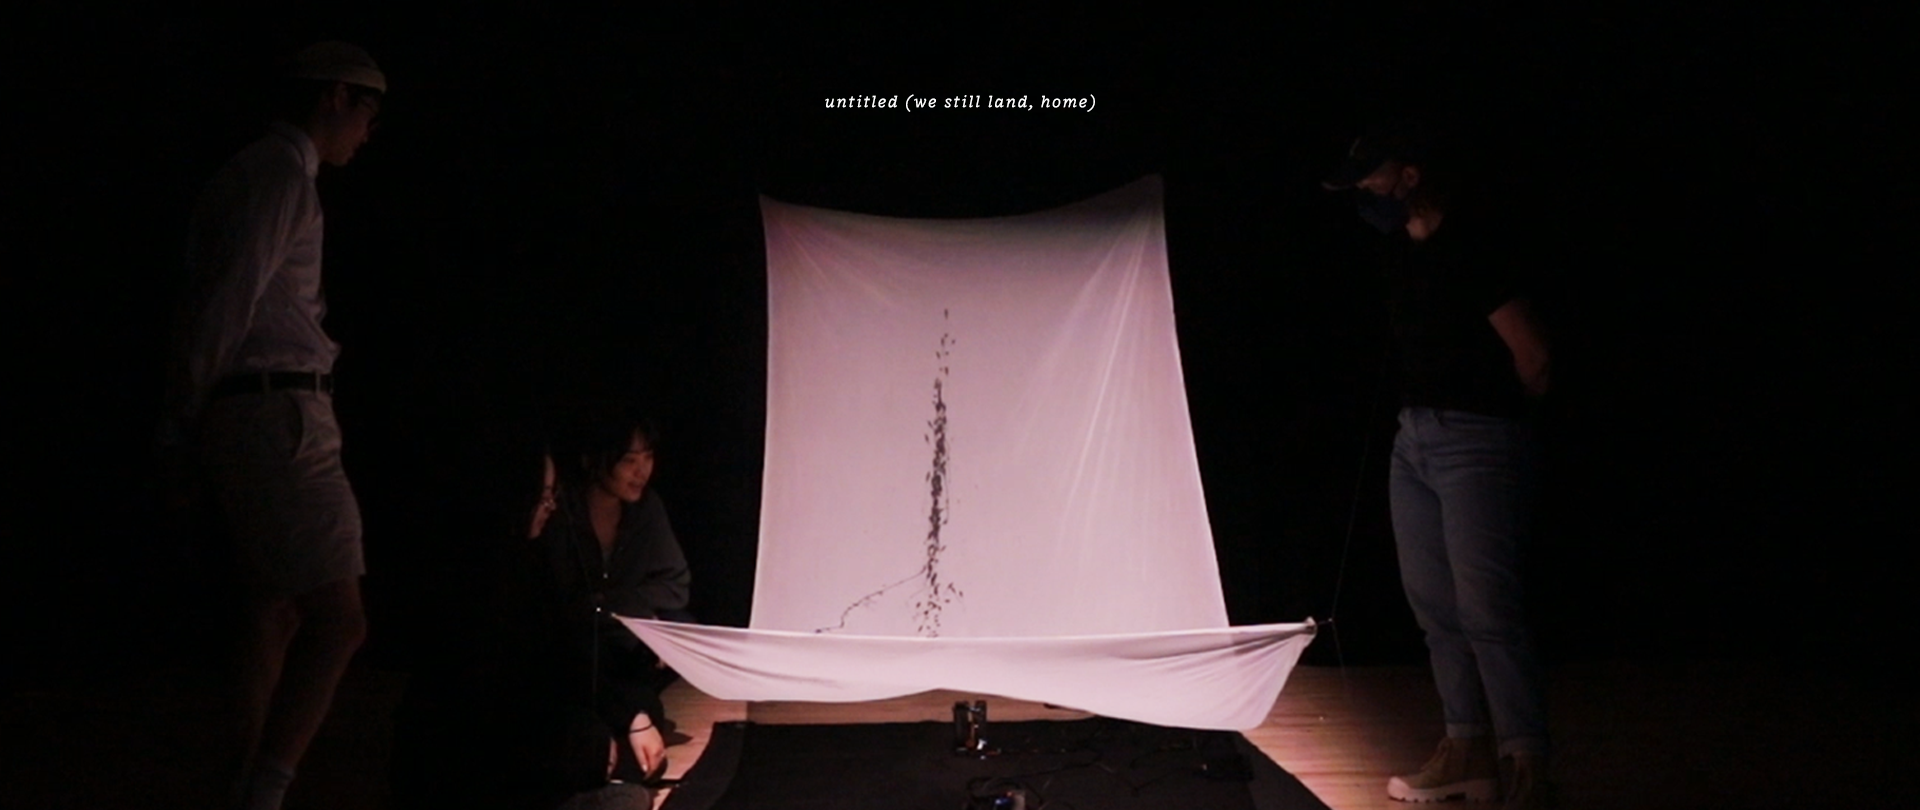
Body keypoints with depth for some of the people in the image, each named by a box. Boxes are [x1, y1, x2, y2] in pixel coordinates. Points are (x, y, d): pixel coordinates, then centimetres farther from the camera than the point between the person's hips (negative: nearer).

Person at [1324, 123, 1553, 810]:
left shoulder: (1470, 244, -16)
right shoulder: (1404, 246, 10)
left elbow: (1533, 357, -14)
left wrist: (1498, 412, 3)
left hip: (1476, 442, -9)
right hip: (1415, 435, 9)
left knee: (1486, 609, -8)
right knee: (1434, 604, 11)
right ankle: (1468, 752, 21)